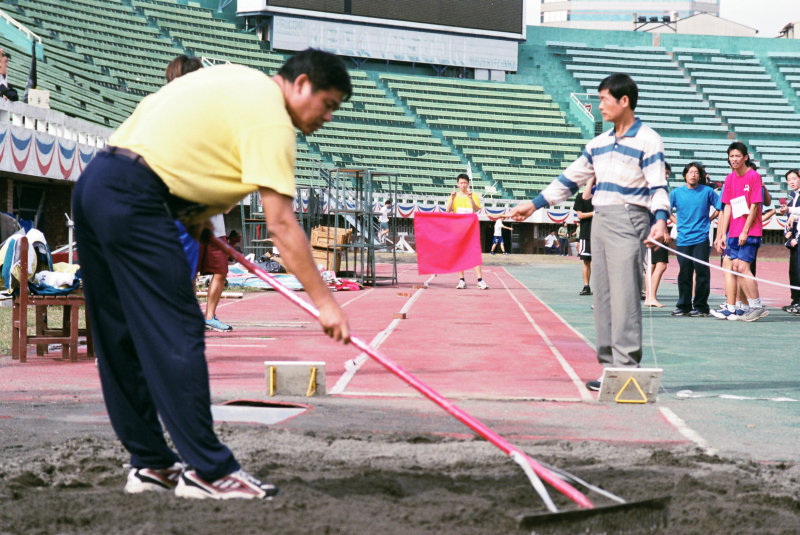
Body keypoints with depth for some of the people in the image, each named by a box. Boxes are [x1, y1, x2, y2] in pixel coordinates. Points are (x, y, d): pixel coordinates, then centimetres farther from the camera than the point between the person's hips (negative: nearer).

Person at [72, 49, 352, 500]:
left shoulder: (239, 80, 19)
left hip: (93, 183, 10)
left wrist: (194, 211, 20)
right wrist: (325, 301, -13)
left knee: (123, 339, 11)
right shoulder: (271, 119, -9)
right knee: (178, 335, -8)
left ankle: (151, 463, 18)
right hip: (133, 200, -10)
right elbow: (282, 226, -14)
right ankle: (207, 471, -7)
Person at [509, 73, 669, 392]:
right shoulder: (599, 143, 18)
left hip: (629, 221, -8)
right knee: (602, 296, 5)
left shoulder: (647, 141, -4)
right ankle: (610, 365, 8)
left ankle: (626, 368, -12)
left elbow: (658, 185, -12)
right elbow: (571, 179, 23)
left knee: (624, 296, -11)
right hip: (599, 220, 8)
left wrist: (660, 220, -28)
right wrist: (535, 204, 22)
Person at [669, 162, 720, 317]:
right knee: (684, 274, 5)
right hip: (683, 239, 2)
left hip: (701, 239, -2)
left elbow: (720, 207, 11)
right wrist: (676, 222, 7)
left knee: (702, 272, -5)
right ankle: (683, 306, 13)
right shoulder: (676, 193, 7)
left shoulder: (707, 192, 3)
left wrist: (708, 220, 6)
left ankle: (700, 306, 2)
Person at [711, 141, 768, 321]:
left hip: (750, 232, -6)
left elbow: (754, 206, -9)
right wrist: (723, 234, 9)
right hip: (734, 231, 6)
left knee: (742, 266, -13)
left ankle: (757, 306, -6)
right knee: (734, 268, 3)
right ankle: (730, 309, 6)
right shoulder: (730, 178, 11)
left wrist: (745, 231, -13)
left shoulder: (754, 176, -7)